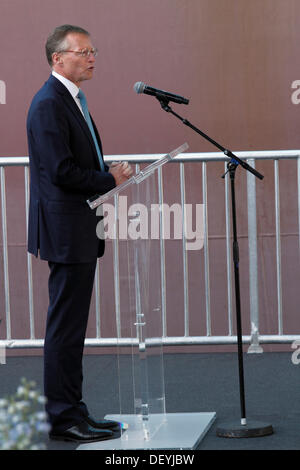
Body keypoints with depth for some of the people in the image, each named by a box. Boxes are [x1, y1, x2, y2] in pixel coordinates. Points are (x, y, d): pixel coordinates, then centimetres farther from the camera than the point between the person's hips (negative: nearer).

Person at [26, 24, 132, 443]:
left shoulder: (73, 100, 17)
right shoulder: (49, 103, -16)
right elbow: (62, 172, -22)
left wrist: (110, 172, 6)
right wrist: (110, 180, -11)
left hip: (80, 231, 11)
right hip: (66, 231, -11)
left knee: (71, 325, 14)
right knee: (66, 326, -5)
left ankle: (71, 412, 20)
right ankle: (63, 417, 0)